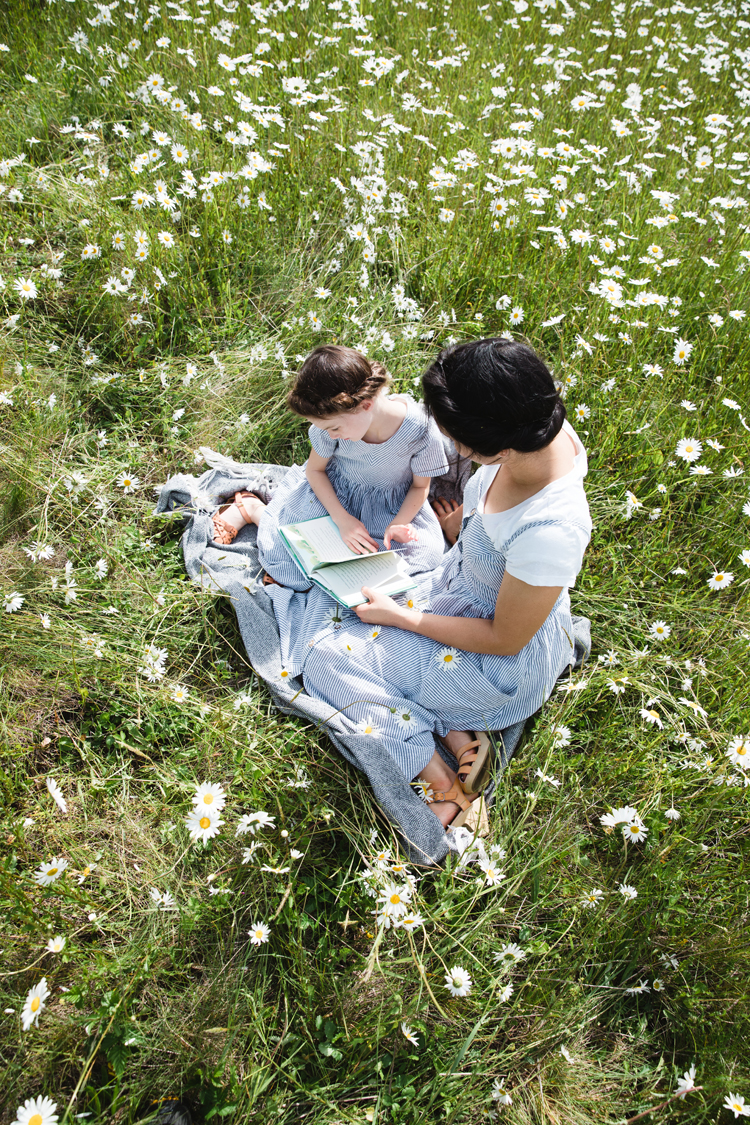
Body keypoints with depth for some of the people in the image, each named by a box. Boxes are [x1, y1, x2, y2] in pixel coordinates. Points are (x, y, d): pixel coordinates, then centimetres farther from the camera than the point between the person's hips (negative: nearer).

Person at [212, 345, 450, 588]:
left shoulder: (421, 429, -30)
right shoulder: (334, 420, -24)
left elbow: (420, 485, -10)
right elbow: (315, 469, -7)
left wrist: (398, 525, -24)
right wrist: (342, 519, -18)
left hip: (393, 505, 1)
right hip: (332, 491, -1)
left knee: (426, 553, -23)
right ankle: (252, 508, 15)